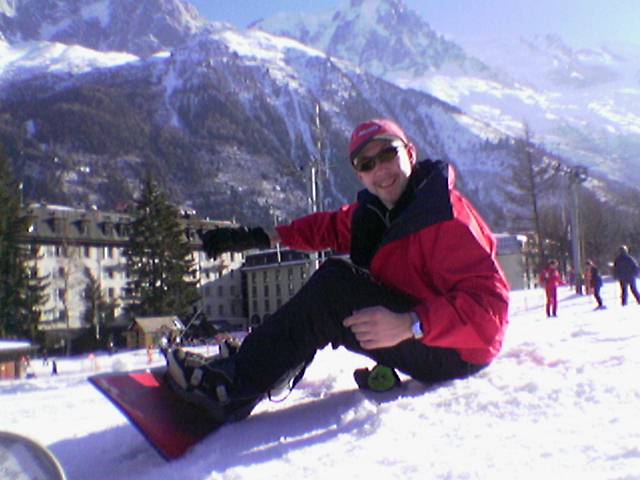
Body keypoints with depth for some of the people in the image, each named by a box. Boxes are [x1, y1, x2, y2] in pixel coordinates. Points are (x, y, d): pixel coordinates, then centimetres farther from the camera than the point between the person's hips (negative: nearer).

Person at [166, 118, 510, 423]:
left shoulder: (446, 218, -22)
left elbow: (490, 305, -29)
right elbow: (333, 227, 17)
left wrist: (409, 325, -40)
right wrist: (265, 237, 5)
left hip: (455, 352, -9)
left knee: (334, 284, -23)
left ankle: (236, 388, -18)